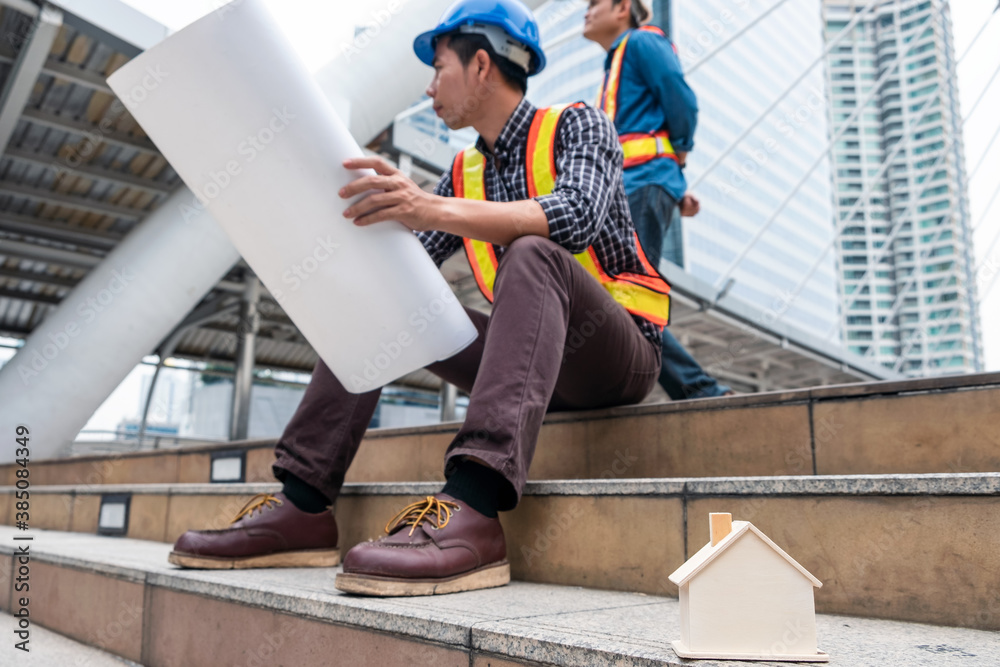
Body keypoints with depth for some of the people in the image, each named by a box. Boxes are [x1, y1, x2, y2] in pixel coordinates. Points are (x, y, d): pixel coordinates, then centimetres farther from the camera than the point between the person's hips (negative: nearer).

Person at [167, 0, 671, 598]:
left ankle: (472, 509, -48)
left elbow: (577, 215, -25)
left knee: (530, 256, -34)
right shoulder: (465, 173, 15)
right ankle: (304, 505, -13)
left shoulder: (577, 125, -3)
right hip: (531, 358, 6)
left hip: (618, 356, -5)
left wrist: (435, 210, -36)